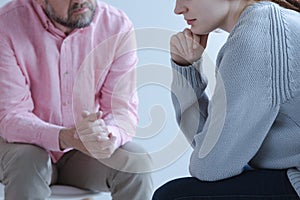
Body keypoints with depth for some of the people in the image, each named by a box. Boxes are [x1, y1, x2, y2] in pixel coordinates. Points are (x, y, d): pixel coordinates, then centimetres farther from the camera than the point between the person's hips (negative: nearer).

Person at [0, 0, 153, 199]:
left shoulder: (118, 26, -12)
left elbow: (123, 108, -14)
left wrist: (109, 136, -39)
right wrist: (65, 138, -42)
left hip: (83, 153, 1)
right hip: (28, 143, -1)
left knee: (137, 162, -25)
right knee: (27, 161, -33)